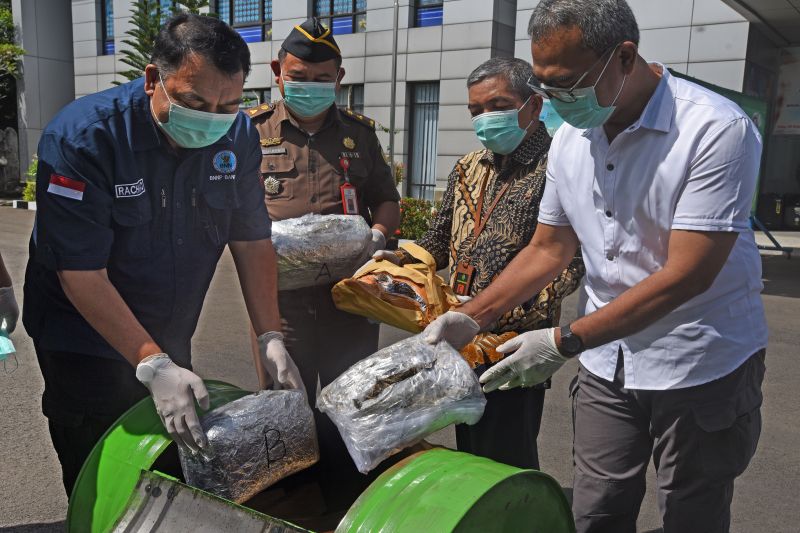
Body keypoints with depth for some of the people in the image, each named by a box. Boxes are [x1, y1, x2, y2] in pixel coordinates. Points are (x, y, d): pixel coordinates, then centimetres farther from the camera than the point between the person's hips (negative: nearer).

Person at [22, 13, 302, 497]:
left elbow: (252, 240, -4)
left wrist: (271, 337, -12)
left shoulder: (237, 136, -9)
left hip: (172, 340, 5)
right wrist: (153, 365, -30)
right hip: (84, 345, -4)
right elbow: (80, 272, -25)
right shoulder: (83, 138, -24)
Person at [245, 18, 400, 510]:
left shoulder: (360, 132, 11)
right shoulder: (252, 130, 7)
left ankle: (347, 512, 28)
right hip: (281, 298, -1)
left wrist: (379, 233, -4)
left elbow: (388, 200, 17)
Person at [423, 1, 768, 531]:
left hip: (702, 366, -4)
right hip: (607, 362, 5)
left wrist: (564, 343, -25)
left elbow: (687, 274, -24)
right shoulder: (570, 137, 0)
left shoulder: (718, 130, -19)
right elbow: (549, 248, 8)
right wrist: (470, 318, -1)